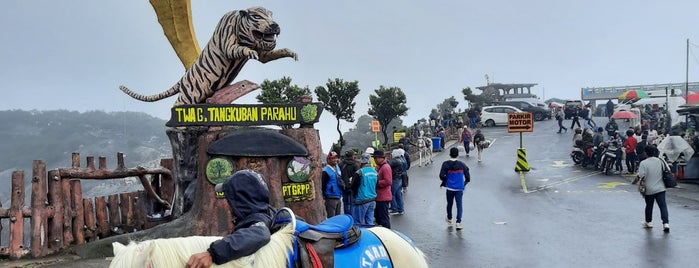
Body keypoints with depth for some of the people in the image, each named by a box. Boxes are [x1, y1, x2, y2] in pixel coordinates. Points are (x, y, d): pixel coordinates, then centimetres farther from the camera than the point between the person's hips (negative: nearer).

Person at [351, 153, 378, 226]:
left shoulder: (359, 173, -16)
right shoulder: (375, 172, 4)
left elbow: (353, 187, -8)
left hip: (361, 201, -6)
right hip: (372, 200, 7)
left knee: (358, 223, 1)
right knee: (370, 222, 13)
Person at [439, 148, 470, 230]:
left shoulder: (445, 164, -6)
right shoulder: (462, 165, -3)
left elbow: (442, 176, -14)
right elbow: (468, 177, -1)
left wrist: (444, 182, 7)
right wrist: (464, 184, 18)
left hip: (449, 187, 1)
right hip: (459, 188, -1)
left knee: (449, 204, 19)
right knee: (459, 205, 1)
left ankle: (449, 219, 37)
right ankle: (458, 222, -9)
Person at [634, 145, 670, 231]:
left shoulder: (643, 163, -12)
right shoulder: (660, 161, 0)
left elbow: (641, 176, -17)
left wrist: (635, 181, 0)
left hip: (649, 189, -2)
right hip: (660, 188, 2)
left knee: (649, 206, 15)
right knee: (663, 206, 1)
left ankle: (648, 222, 30)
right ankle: (666, 223, -10)